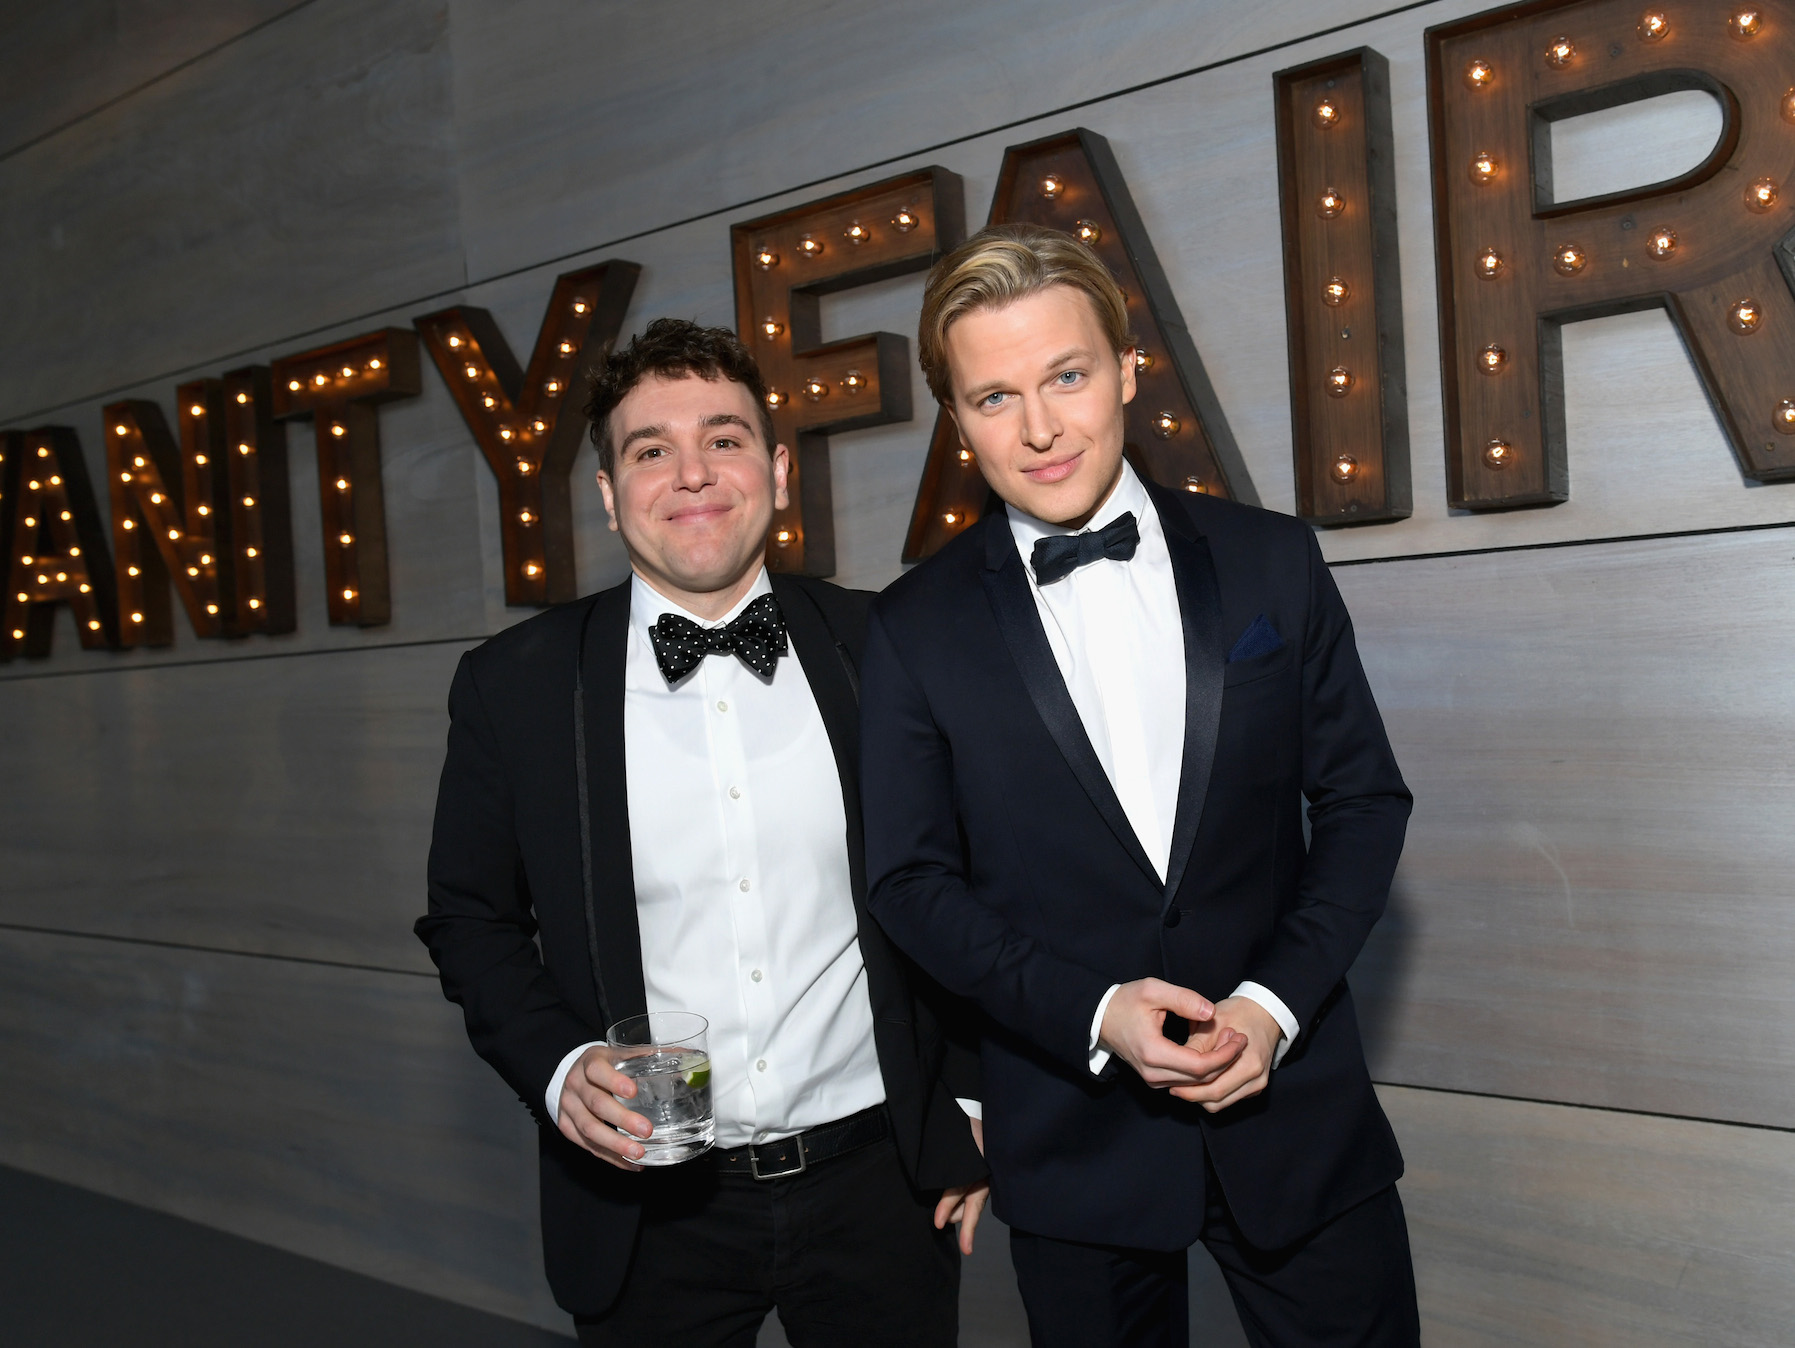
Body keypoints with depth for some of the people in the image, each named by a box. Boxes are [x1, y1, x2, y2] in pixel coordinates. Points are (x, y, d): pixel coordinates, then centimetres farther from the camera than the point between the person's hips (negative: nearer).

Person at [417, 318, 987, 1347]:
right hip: (651, 1205, 0)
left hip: (878, 1183, 1)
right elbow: (472, 917, 4)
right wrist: (558, 1067, -11)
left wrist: (969, 1106, 5)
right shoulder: (512, 686, -6)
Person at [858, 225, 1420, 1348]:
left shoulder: (1272, 561, -1)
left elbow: (1364, 800, 3)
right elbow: (911, 879, -2)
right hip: (1075, 1146, -1)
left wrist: (1276, 1000, -10)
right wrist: (1092, 1012, -15)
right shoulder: (917, 630, -4)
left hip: (1293, 1104, 1)